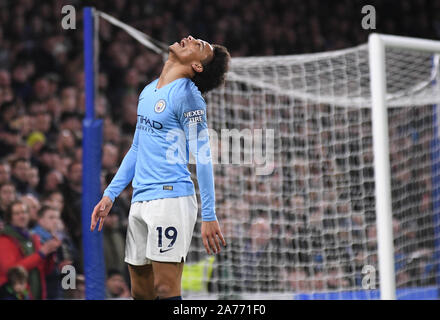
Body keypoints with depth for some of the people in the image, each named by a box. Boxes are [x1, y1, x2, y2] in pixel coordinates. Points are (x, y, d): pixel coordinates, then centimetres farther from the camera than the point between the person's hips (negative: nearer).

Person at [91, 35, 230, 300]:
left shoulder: (187, 94, -6)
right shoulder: (148, 92, 18)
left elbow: (202, 158, -10)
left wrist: (209, 217, -14)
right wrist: (110, 195, 22)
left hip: (172, 197, -8)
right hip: (140, 200, 8)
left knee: (165, 290, -13)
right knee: (141, 293, 8)